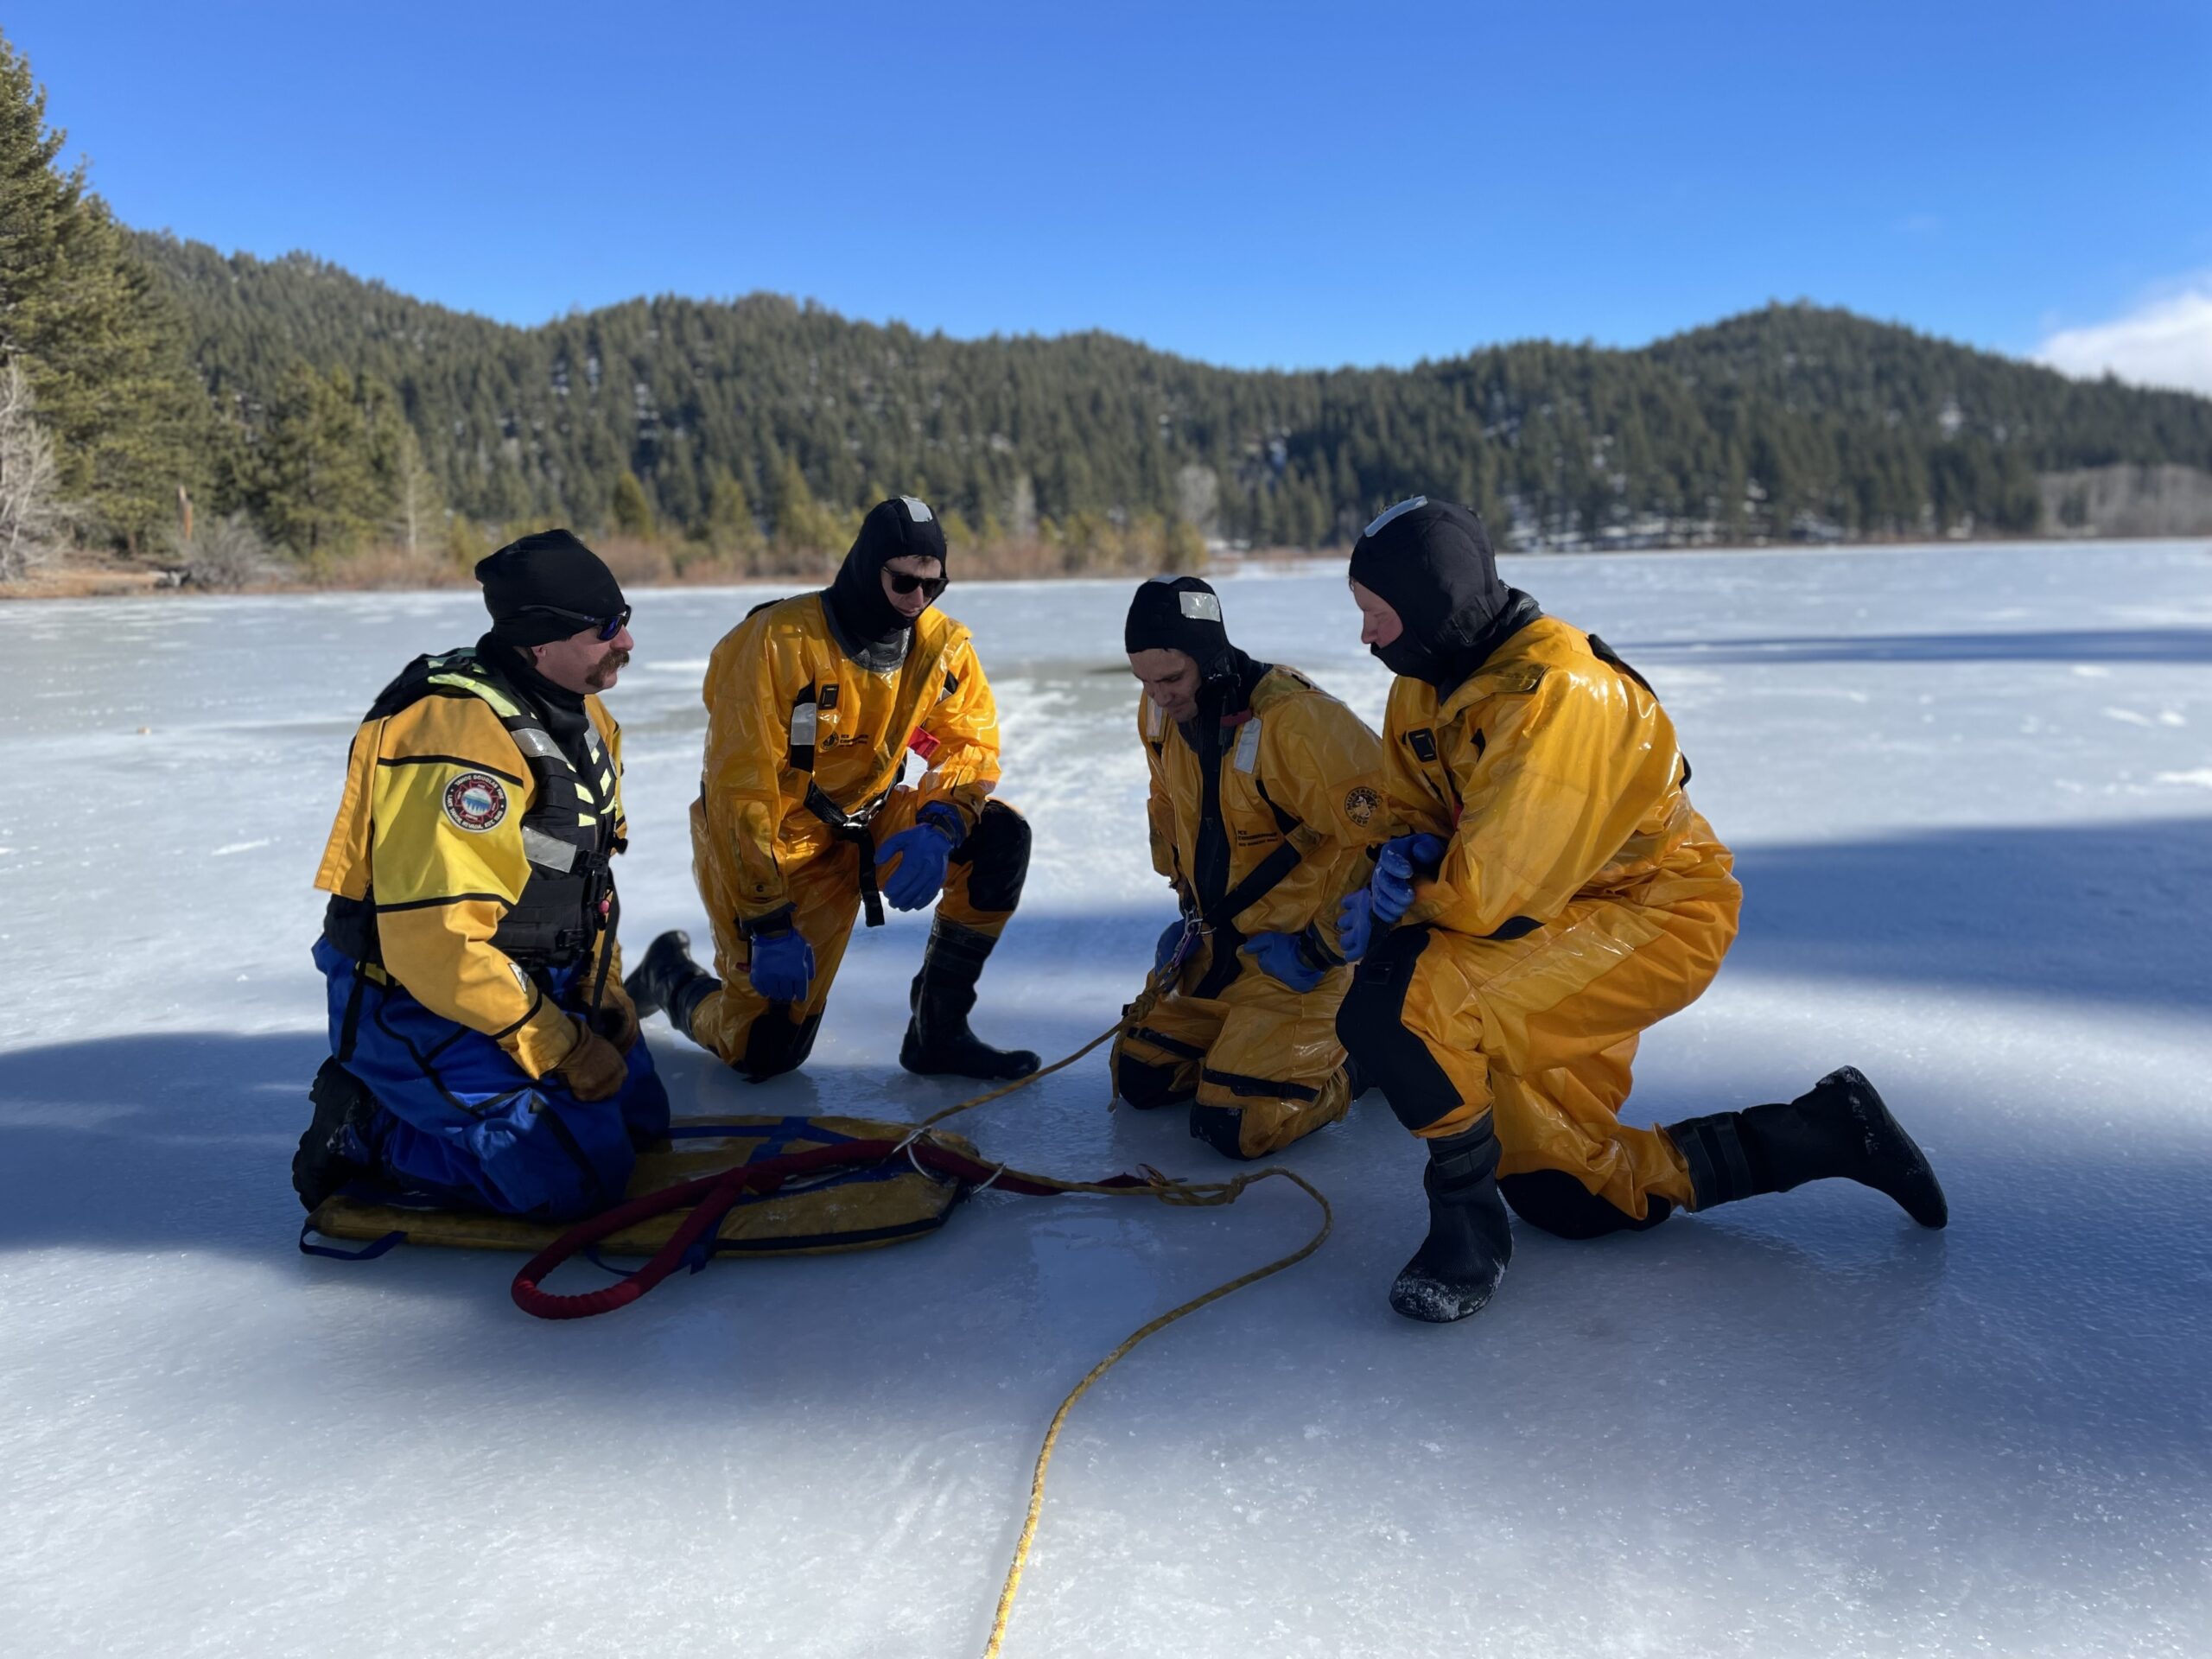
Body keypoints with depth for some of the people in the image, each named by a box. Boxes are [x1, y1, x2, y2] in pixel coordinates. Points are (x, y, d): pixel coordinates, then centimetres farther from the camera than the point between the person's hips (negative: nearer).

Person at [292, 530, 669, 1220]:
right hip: (415, 1006, -9)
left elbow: (583, 874, 15)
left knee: (638, 1117, 12)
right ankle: (364, 1135, 2)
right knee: (574, 1176, -14)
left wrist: (604, 992, 4)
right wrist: (561, 1049, -21)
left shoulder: (582, 716, 3)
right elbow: (437, 942, -29)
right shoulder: (457, 738, -27)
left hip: (533, 985, 9)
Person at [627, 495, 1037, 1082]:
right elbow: (740, 790, -23)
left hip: (868, 826, 5)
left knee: (1001, 837, -17)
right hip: (772, 845, -5)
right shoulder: (779, 640, -24)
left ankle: (938, 1031, -6)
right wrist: (769, 924, -25)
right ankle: (672, 974, 29)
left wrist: (938, 826, -27)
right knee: (766, 1052, -6)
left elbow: (971, 743, -4)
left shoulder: (943, 646, -9)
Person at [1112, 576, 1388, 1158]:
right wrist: (1192, 906, 15)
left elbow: (1380, 830, -28)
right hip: (1221, 947, 8)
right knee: (1140, 1078, 10)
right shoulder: (1161, 713, -1)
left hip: (1303, 949, -8)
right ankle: (1252, 1036, 27)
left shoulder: (1296, 719, -28)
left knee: (1235, 1127, -14)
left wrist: (1318, 943, -21)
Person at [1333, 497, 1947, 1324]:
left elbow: (1490, 891, -29)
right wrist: (1408, 856, -13)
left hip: (1655, 919, -10)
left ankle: (1468, 1222, -10)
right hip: (1563, 930, 10)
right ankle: (1825, 1132, 22)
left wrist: (1396, 906, -12)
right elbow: (1418, 814, 10)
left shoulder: (1557, 694, -27)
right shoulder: (1424, 687, 2)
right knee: (1561, 1195, 12)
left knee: (1393, 1003, -31)